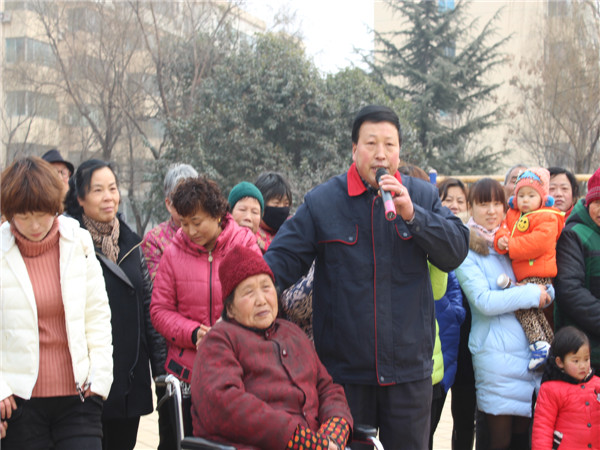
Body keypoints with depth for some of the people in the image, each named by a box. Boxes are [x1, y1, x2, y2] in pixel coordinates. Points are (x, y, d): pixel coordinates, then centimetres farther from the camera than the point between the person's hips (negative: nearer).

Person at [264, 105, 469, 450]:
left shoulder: (423, 196, 5)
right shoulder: (322, 202, 0)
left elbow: (456, 252, -4)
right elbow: (284, 258, -3)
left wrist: (412, 214, -16)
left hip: (409, 369, 2)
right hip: (345, 369, -1)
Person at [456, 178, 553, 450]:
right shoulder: (466, 250, -4)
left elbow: (546, 288, 16)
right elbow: (484, 301, -15)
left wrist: (544, 293, -7)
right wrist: (530, 294, -11)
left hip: (530, 346, 6)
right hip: (496, 354, -6)